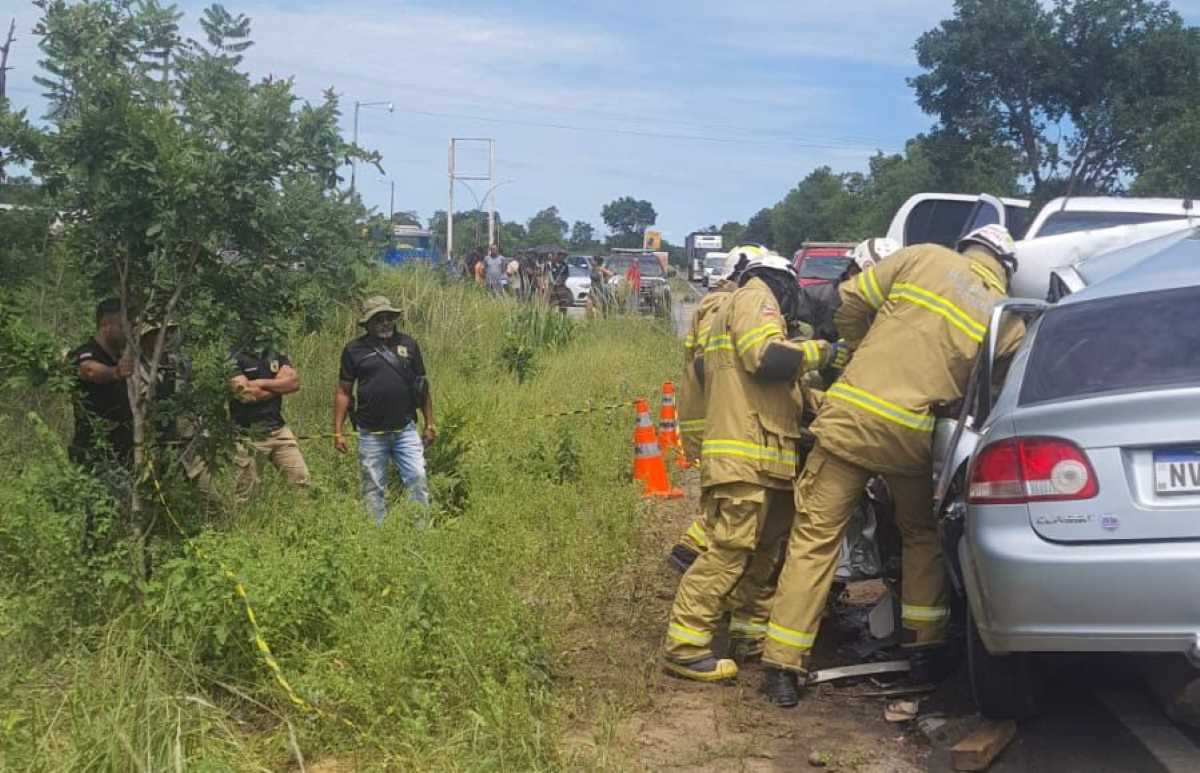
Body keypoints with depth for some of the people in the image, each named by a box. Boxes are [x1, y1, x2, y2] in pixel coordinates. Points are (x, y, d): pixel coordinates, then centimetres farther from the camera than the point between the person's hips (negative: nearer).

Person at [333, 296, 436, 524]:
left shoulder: (408, 345, 8)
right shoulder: (354, 350, 1)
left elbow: (423, 386, 13)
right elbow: (343, 392, 3)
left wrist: (430, 424, 12)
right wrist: (337, 432, -1)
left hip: (405, 430, 1)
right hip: (371, 434, -1)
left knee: (417, 479, -5)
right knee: (373, 488, 6)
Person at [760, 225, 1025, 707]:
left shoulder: (924, 258, 6)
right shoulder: (1008, 322, 8)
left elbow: (850, 303, 8)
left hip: (850, 417, -1)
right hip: (913, 437, 1)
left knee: (815, 537, 4)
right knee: (923, 537, 26)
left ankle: (782, 667, 4)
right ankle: (925, 651, 29)